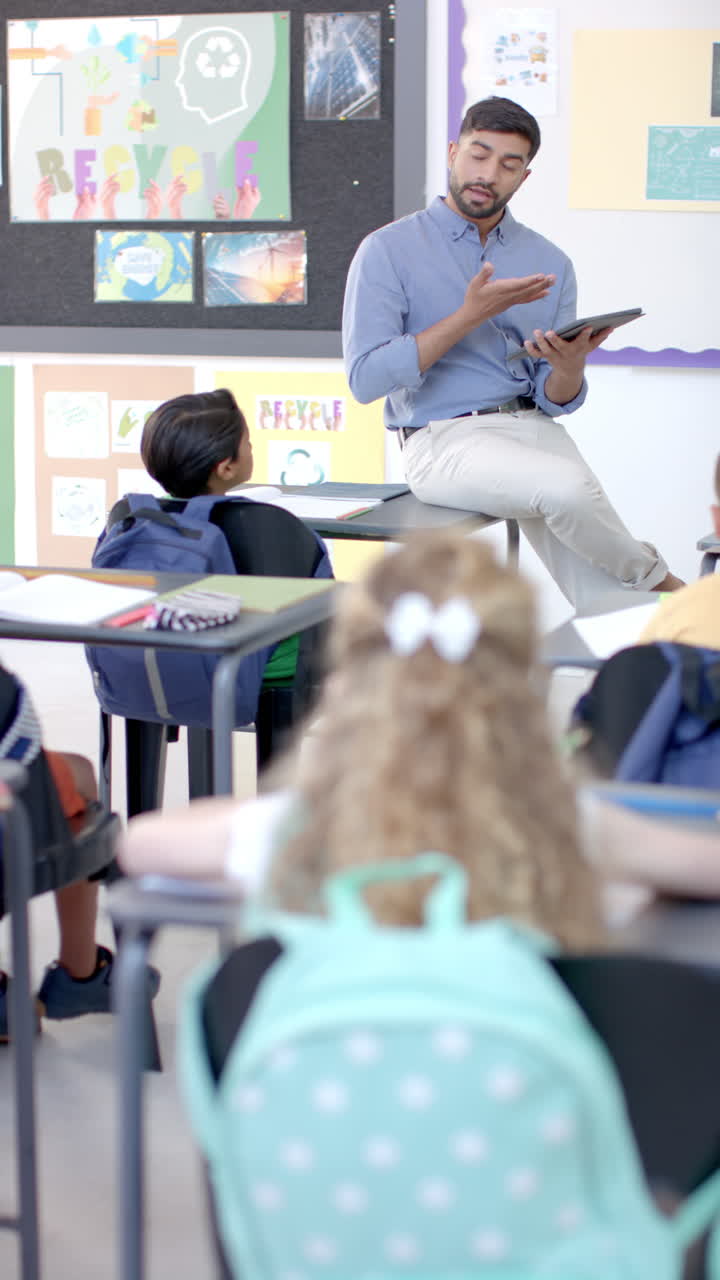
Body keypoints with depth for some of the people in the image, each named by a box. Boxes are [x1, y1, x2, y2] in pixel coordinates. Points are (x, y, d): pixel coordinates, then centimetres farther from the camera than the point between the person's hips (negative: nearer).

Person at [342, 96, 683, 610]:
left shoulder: (550, 263, 14)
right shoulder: (389, 251, 1)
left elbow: (555, 400, 11)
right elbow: (366, 379, -10)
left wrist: (570, 365, -14)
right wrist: (471, 315, -14)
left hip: (533, 429, 4)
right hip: (445, 439, -4)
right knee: (568, 488, -30)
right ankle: (658, 584, -6)